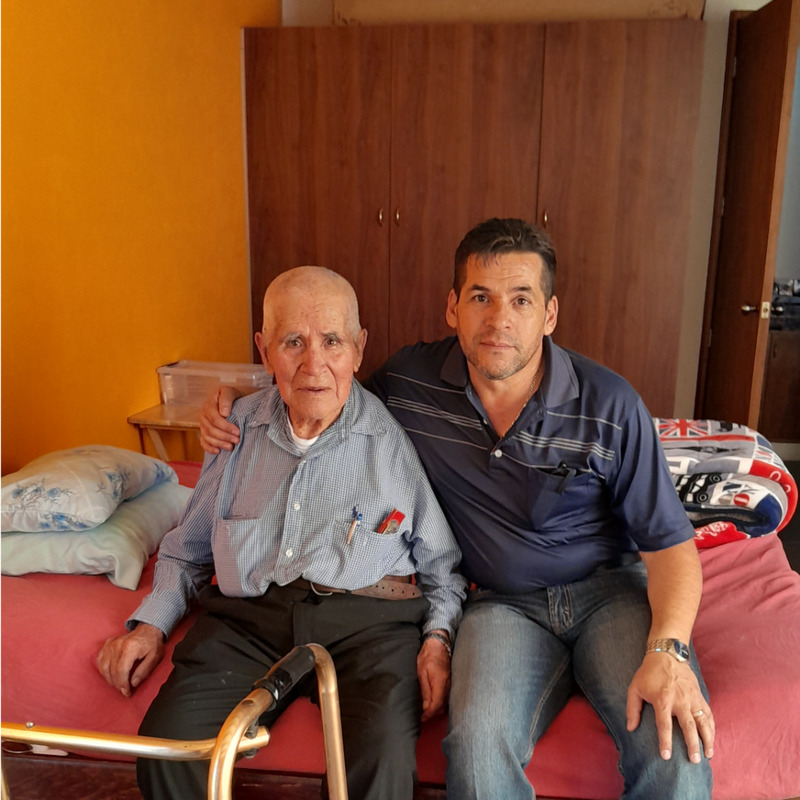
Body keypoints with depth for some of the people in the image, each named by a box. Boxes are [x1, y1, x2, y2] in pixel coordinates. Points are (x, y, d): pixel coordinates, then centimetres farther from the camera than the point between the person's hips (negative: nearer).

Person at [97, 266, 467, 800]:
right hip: (245, 615, 3)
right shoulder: (240, 426, 12)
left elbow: (442, 564, 10)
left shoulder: (395, 436, 2)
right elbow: (188, 548, 23)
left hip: (365, 617, -2)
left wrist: (437, 638, -5)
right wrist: (151, 623, 11)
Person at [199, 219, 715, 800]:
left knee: (677, 751, -25)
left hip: (611, 588, 0)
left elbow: (669, 541, -6)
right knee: (478, 743, -28)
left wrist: (667, 649, -22)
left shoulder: (611, 405, -9)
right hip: (505, 603, 1)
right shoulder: (410, 382, -4)